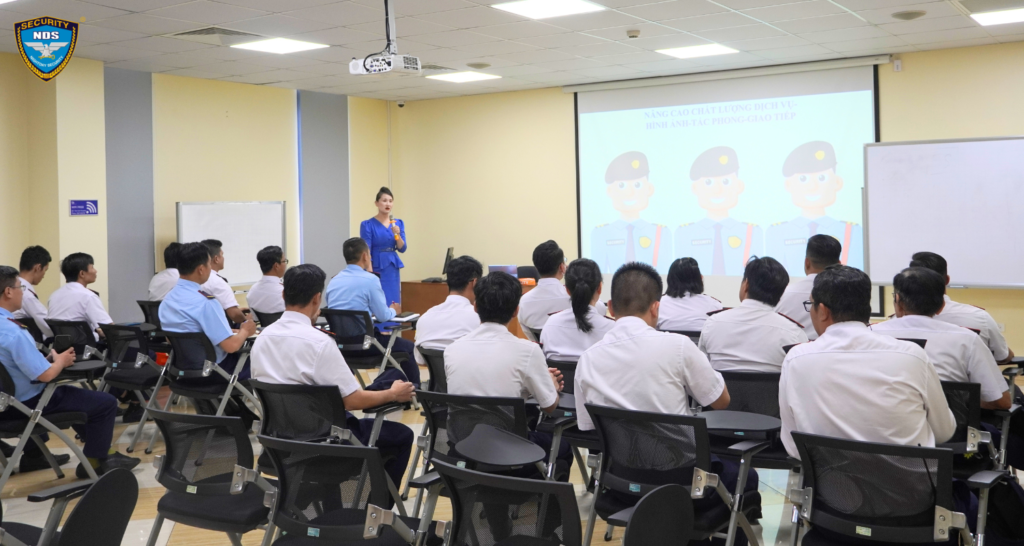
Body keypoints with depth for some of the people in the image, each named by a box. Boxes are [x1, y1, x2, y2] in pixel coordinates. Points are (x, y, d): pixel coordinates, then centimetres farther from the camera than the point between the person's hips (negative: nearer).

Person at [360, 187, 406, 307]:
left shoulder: (399, 223, 9)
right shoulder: (368, 225, -5)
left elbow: (402, 249, 4)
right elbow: (366, 252, -8)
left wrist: (397, 234, -14)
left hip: (393, 270, 5)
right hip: (376, 269, -5)